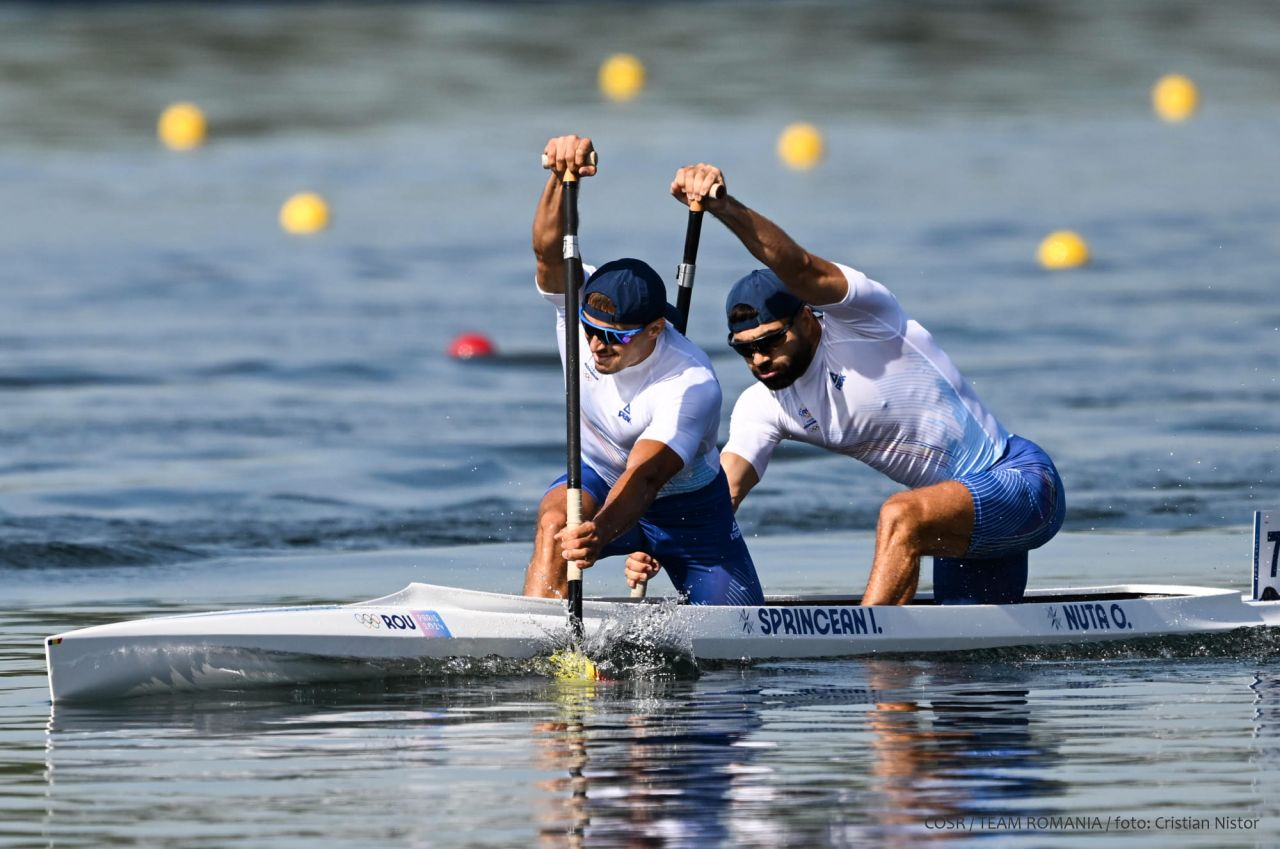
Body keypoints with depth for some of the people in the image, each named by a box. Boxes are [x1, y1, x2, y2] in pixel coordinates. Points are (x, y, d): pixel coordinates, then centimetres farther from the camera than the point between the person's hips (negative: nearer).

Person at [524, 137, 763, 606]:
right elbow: (549, 248, -42)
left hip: (689, 504, -2)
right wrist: (562, 176, -62)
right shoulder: (582, 306, -22)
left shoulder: (691, 386, -35)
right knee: (555, 518, -34)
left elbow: (644, 476, -46)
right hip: (600, 480, 2)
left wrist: (599, 535, -66)